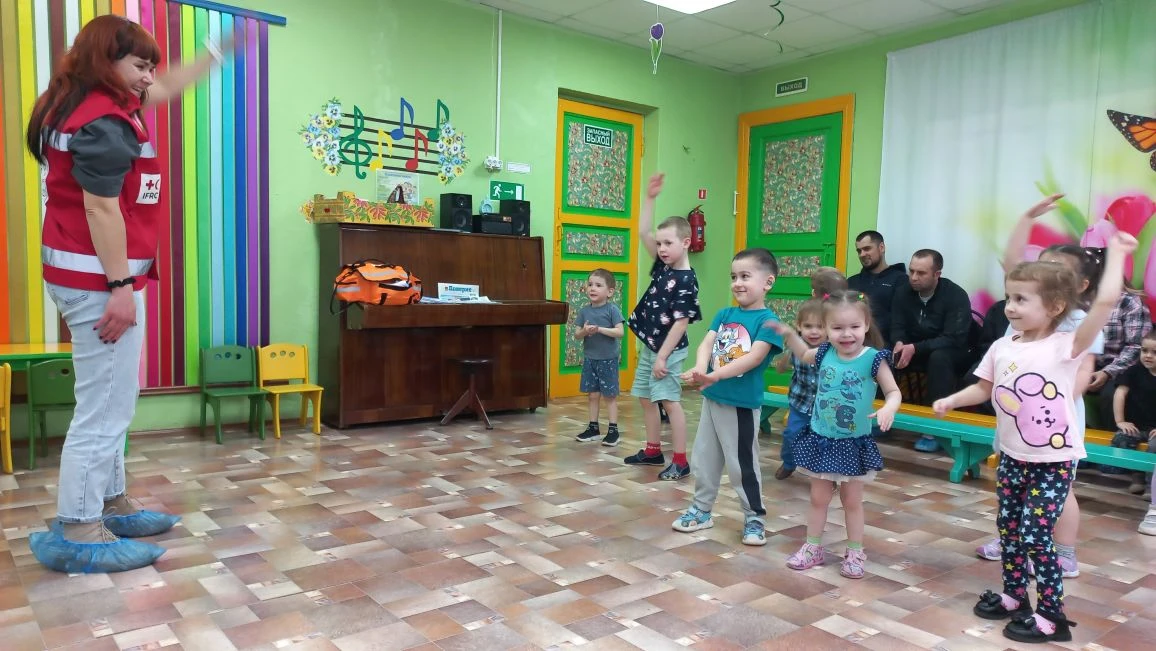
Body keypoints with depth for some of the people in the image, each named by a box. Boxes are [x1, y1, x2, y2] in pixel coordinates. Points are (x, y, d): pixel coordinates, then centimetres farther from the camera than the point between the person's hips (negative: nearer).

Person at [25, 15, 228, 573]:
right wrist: (120, 286, -23)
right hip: (99, 276, -11)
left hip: (87, 271, 11)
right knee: (104, 408, -7)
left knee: (111, 402, 16)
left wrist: (213, 56, 34)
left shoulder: (91, 105, 15)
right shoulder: (104, 122, -16)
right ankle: (75, 534, 0)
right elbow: (101, 208, -22)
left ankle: (109, 506, 25)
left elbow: (163, 90, 29)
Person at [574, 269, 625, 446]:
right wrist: (584, 331, -19)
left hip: (608, 359, -4)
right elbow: (576, 335, 3)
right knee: (593, 394, 12)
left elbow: (620, 332, -16)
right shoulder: (584, 311, 2)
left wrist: (600, 329, -25)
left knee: (610, 395, 3)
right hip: (589, 359, 4)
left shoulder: (612, 309, -10)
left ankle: (613, 430, 10)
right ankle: (593, 428, 22)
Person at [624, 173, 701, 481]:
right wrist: (650, 198, 4)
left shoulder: (686, 280, -18)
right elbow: (643, 233, 10)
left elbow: (681, 322, -20)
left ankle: (680, 461, -1)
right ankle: (653, 451, 27)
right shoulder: (663, 265, 5)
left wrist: (663, 357, -20)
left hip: (668, 350, -9)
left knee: (669, 401, -8)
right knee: (645, 398, 15)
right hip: (648, 346, 9)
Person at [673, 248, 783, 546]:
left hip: (742, 404, -6)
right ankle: (701, 510, 32)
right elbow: (706, 343, -5)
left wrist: (716, 375, -34)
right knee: (704, 459, 16)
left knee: (742, 465, 4)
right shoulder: (724, 314, 6)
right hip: (712, 398, 7)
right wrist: (700, 370, -26)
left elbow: (754, 358, -24)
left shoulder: (767, 320, -13)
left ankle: (755, 518, 22)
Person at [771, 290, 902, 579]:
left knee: (852, 501, 12)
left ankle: (855, 553, 28)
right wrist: (789, 334, 4)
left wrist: (888, 408, -34)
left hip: (854, 443, -3)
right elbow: (803, 354, 19)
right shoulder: (824, 354, -3)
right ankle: (813, 548, 29)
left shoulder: (873, 359, -15)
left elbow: (894, 392, -13)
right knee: (818, 498, 15)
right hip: (821, 440, 3)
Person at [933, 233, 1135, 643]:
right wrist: (951, 401, -1)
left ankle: (1052, 616, 14)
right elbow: (984, 388, 13)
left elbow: (1106, 302, -28)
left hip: (1054, 462, -6)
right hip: (1013, 457, 6)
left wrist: (1117, 253, -19)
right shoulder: (1002, 348, 0)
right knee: (1009, 529, 16)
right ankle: (1014, 596, 34)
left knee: (1035, 535, -4)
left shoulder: (1066, 346, -16)